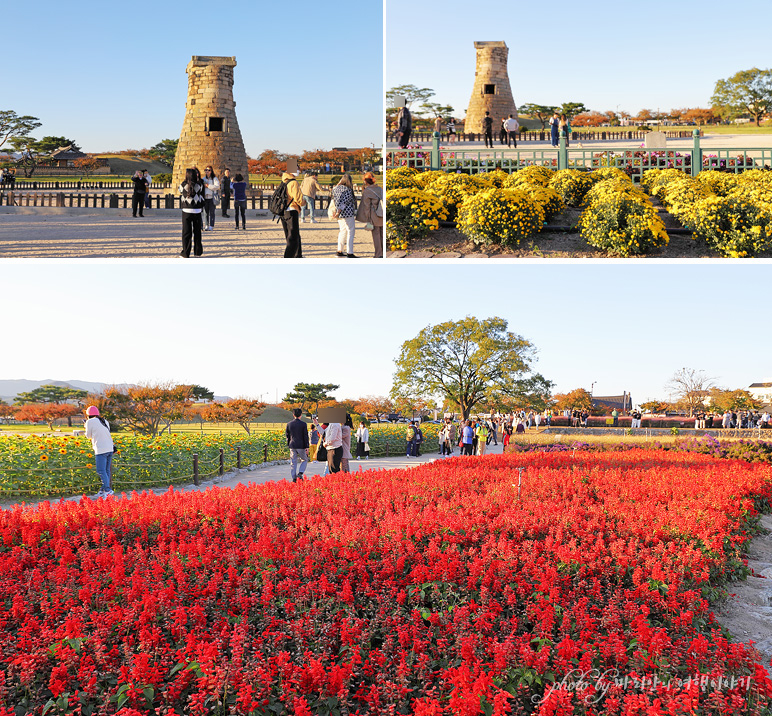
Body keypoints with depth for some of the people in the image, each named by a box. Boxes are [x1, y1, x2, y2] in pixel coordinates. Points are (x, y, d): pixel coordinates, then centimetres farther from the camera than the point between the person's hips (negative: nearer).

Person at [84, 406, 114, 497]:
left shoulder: (90, 422, -2)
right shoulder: (105, 421, 17)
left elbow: (89, 436, 7)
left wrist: (86, 427, 25)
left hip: (101, 450, -7)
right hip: (110, 448, 7)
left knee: (101, 471, -4)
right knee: (106, 471, 12)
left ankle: (108, 490, -10)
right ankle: (103, 490, 17)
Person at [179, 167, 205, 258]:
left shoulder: (183, 185, -9)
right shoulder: (199, 185, -5)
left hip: (186, 211, -2)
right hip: (197, 210, 2)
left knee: (186, 233, 4)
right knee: (197, 232, 14)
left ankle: (185, 253, 3)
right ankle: (198, 251, 21)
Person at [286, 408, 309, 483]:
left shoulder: (289, 424, 2)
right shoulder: (303, 424, -7)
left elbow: (287, 434, 10)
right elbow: (305, 436, -7)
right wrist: (307, 447, -3)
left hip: (292, 445, 3)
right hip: (301, 446, -3)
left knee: (293, 462, 6)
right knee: (304, 460, 14)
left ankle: (294, 478, 4)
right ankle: (300, 473, -4)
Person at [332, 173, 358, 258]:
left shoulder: (335, 189, 9)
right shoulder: (348, 190, -14)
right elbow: (343, 202, -21)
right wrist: (338, 212, -23)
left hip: (340, 214, 8)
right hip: (347, 213, -8)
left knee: (343, 231, 17)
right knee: (350, 232, -2)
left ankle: (340, 251, 17)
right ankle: (350, 253, -5)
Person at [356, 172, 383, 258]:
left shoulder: (366, 191, -9)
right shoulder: (380, 189, 8)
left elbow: (366, 206, -9)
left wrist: (367, 219, -6)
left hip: (374, 216, -5)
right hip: (382, 215, 5)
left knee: (376, 235, 3)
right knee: (382, 235, 12)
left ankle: (378, 254, 5)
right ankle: (383, 252, 16)